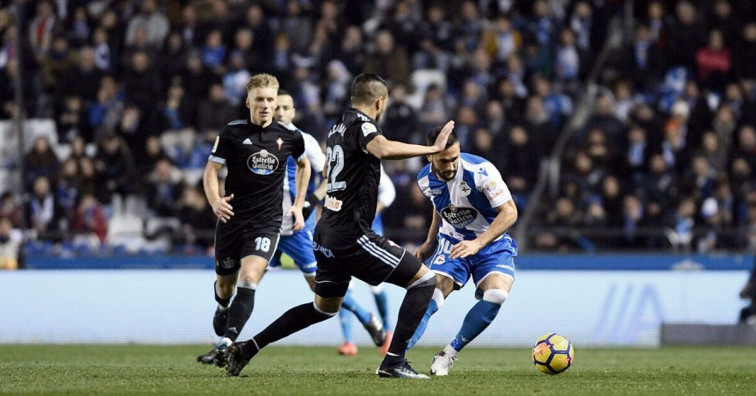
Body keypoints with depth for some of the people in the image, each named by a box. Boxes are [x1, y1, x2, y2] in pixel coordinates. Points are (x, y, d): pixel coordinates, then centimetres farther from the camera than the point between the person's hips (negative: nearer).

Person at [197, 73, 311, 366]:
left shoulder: (289, 136, 2)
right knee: (225, 284, 13)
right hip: (232, 218, 1)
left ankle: (225, 345, -29)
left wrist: (298, 206, 16)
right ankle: (223, 309, 49)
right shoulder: (232, 132, -3)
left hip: (267, 222, -1)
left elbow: (304, 164, 22)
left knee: (248, 278, -22)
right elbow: (211, 170, -1)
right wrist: (215, 201, -21)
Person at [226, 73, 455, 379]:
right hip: (351, 235, -9)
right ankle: (393, 362, -9)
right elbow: (383, 149, -36)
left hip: (328, 233, 9)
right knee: (424, 281, -4)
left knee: (324, 307, 25)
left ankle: (247, 349, 24)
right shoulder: (362, 124, -12)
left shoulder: (338, 126, 14)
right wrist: (432, 148, -29)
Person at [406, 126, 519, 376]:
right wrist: (430, 243, 11)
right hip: (452, 243, 3)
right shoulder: (426, 180, -9)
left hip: (491, 243, -3)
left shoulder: (481, 171, -25)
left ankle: (450, 353, -12)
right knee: (430, 296, -20)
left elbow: (509, 212, -25)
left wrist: (477, 243, -34)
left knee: (496, 295, -28)